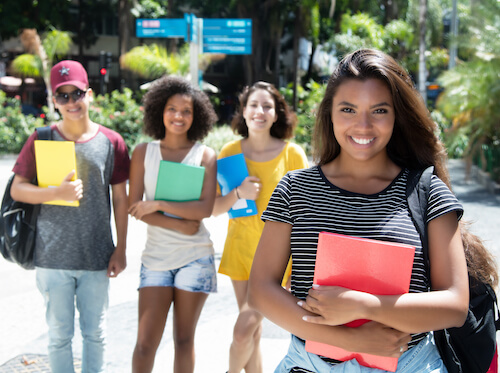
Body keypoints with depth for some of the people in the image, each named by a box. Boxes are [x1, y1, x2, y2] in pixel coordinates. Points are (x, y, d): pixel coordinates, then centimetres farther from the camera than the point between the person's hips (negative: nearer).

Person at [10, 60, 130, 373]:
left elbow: (121, 199, 4)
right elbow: (17, 189, -2)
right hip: (53, 257, -1)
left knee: (95, 333, 13)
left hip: (97, 257, 1)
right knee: (60, 335, 10)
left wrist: (120, 250, 3)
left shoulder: (111, 142, 0)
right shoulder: (41, 139, -2)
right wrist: (57, 193, -19)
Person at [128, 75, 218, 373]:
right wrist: (180, 224, -12)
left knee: (184, 340, 8)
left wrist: (157, 205, -12)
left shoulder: (205, 155, 1)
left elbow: (205, 208, -10)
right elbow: (134, 207, -2)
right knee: (146, 342, -3)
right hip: (156, 256, 1)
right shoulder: (144, 153, 4)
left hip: (195, 257, -1)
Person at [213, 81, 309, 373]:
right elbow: (213, 208, 2)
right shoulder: (230, 152, 1)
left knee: (243, 331, -10)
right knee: (253, 330, 12)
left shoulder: (292, 154, -7)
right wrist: (238, 194, -18)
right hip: (241, 247, 3)